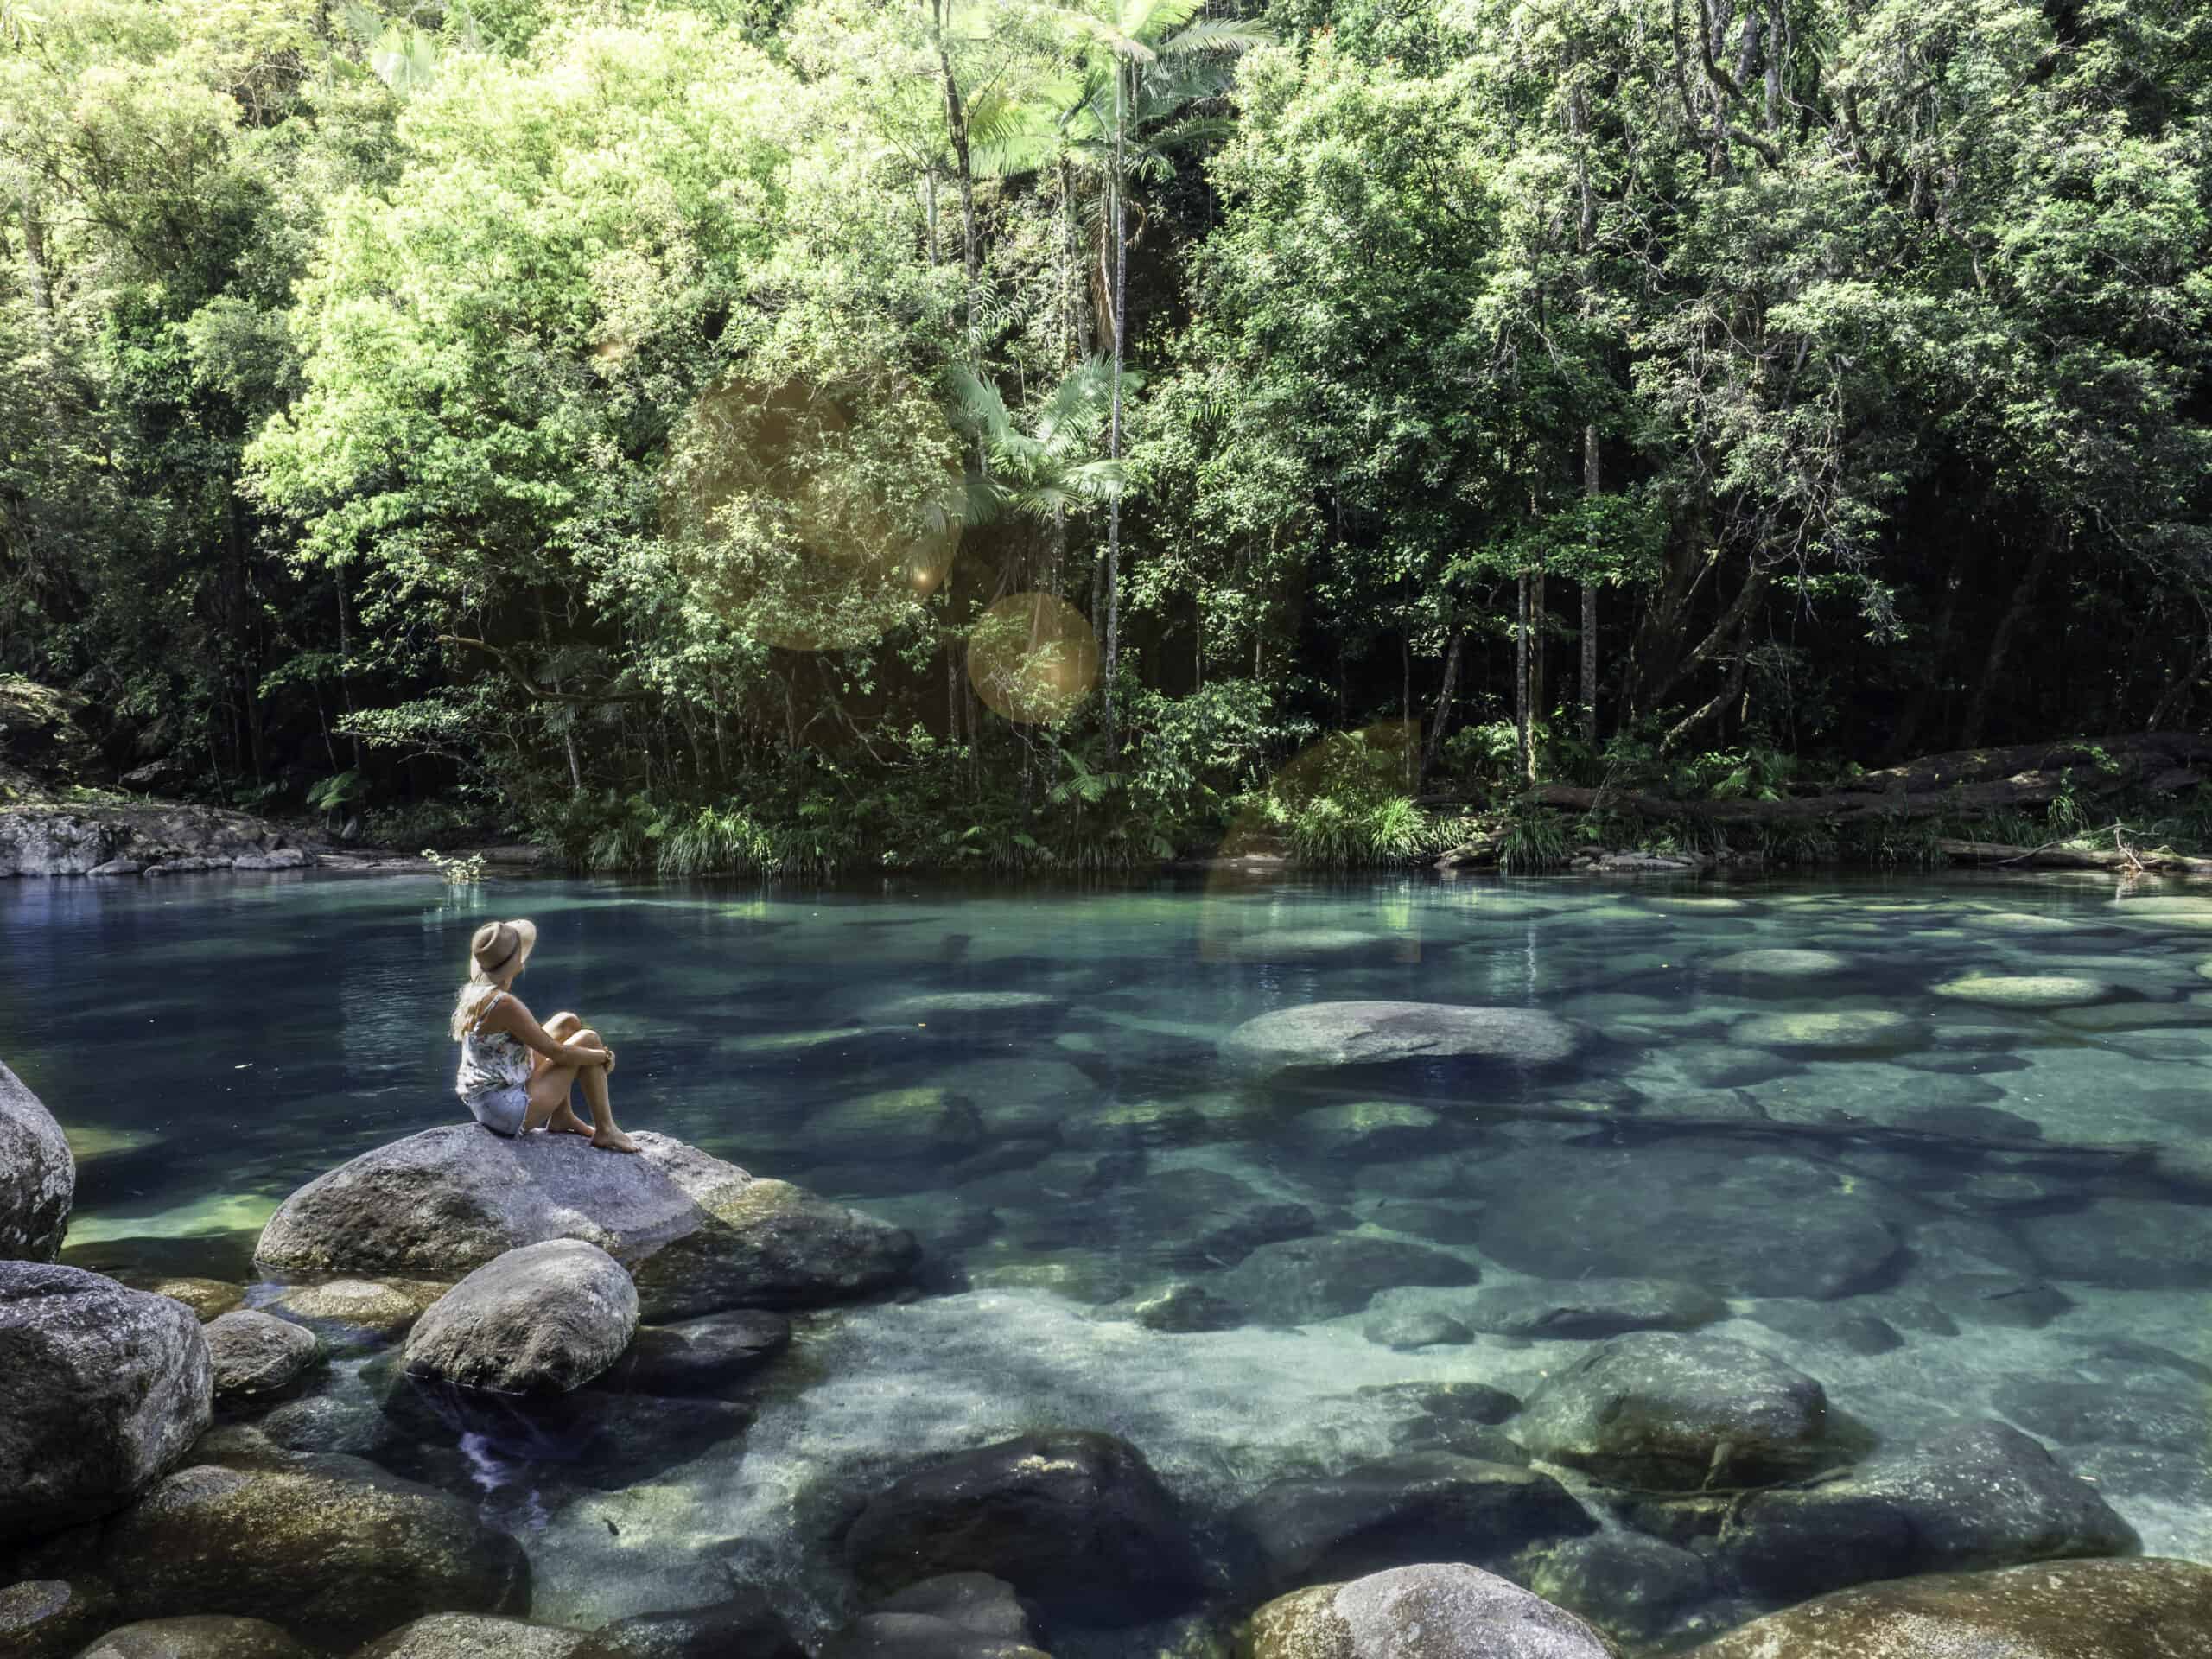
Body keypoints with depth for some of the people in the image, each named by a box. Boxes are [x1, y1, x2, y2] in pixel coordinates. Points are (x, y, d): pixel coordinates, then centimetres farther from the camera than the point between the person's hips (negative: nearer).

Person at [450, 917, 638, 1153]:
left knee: (568, 1022, 14)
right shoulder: (504, 1004, -25)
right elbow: (556, 1053, -19)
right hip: (510, 1112, -9)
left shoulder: (472, 992, 3)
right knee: (588, 1039, -2)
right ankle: (605, 1131, 5)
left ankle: (562, 1116, 18)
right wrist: (604, 1056, -3)